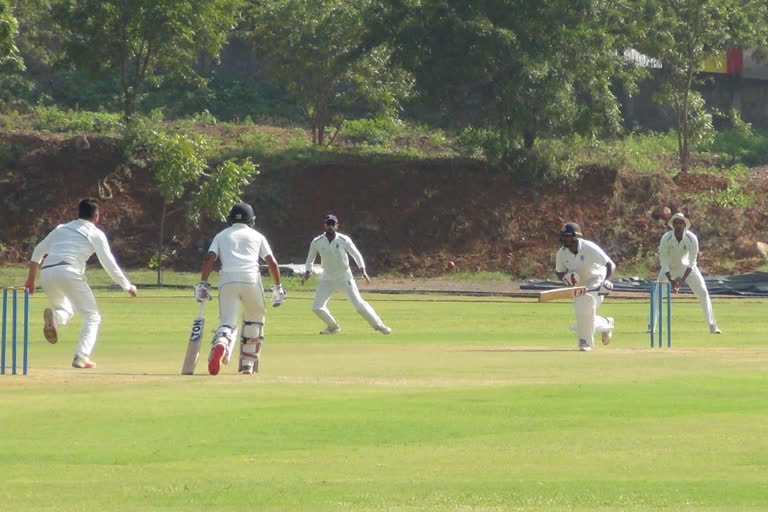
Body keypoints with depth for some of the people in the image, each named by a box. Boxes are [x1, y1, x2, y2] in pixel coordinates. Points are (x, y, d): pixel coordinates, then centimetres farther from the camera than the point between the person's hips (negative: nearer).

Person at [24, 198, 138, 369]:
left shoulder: (61, 228, 27)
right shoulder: (95, 233, 12)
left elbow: (38, 251, 25)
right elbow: (109, 264, 5)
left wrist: (31, 278, 29)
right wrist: (127, 286, 11)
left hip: (46, 272, 5)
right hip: (69, 271, -5)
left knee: (65, 309, 25)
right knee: (92, 316, 7)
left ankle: (53, 318, -13)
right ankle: (81, 356, -12)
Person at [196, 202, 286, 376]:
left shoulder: (221, 235, 23)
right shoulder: (257, 236, 22)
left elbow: (209, 259, 6)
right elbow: (272, 262, 12)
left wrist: (203, 284, 4)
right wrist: (278, 287, 17)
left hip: (227, 280, 0)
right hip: (251, 279, 0)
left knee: (227, 321, -5)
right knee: (255, 318, 22)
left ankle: (220, 345, -40)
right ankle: (248, 363, 20)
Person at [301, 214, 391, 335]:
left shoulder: (344, 240, -13)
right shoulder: (317, 242, -7)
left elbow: (356, 254, -5)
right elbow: (310, 258, 8)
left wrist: (363, 270, -19)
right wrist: (308, 272, -9)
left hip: (345, 277, -3)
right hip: (327, 278, 3)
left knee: (359, 305, -9)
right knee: (317, 307, -4)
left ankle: (378, 325, 5)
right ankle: (333, 327, 21)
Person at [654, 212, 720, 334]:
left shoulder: (692, 238, -25)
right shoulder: (666, 238, -26)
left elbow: (692, 262, -20)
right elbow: (663, 261, -20)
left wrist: (683, 279, -31)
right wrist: (671, 281, -29)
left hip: (688, 267, 0)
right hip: (669, 268, 0)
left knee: (703, 293, -9)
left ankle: (712, 325, -2)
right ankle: (652, 325, -4)